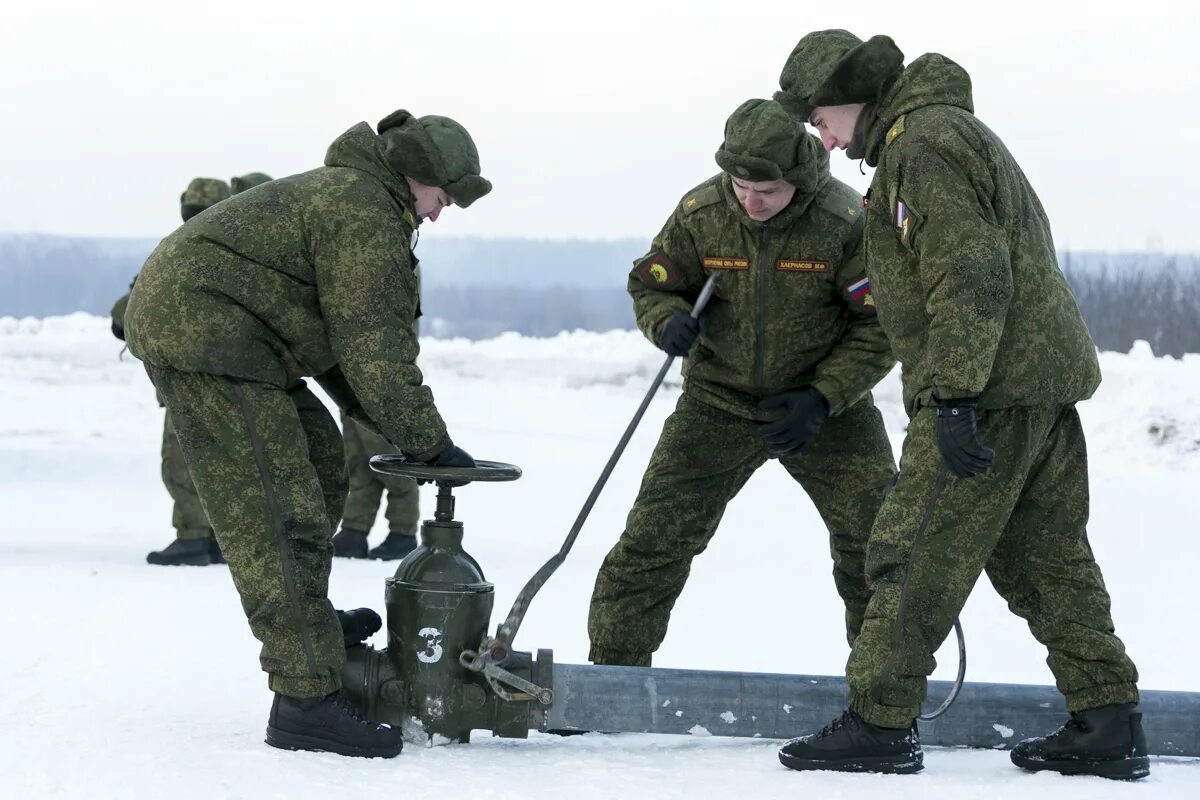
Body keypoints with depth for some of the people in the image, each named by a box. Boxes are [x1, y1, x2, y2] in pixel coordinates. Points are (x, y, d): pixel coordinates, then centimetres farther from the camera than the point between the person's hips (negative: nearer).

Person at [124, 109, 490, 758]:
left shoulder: (340, 194, 23)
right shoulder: (369, 213, -11)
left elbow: (340, 345, 25)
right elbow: (375, 350, -15)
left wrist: (403, 429, 18)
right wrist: (431, 444, -8)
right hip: (206, 334, -11)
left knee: (316, 456, 23)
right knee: (280, 515, -13)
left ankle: (304, 617, 31)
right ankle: (306, 699, -16)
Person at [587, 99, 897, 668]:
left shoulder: (846, 221, -18)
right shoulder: (700, 213, -12)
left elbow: (882, 325, -11)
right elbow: (652, 283, 4)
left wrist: (823, 398, -19)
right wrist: (668, 322, -20)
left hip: (825, 402, -1)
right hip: (720, 400, 1)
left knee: (875, 545, -5)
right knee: (655, 534, -5)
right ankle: (612, 670, 8)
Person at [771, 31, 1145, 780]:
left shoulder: (920, 143, -12)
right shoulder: (954, 130, 22)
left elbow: (969, 279, -21)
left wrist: (954, 396, -24)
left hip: (990, 388, -10)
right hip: (1045, 379, 10)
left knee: (915, 552, -5)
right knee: (1046, 556, 12)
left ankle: (879, 723, -1)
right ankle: (1109, 725, 12)